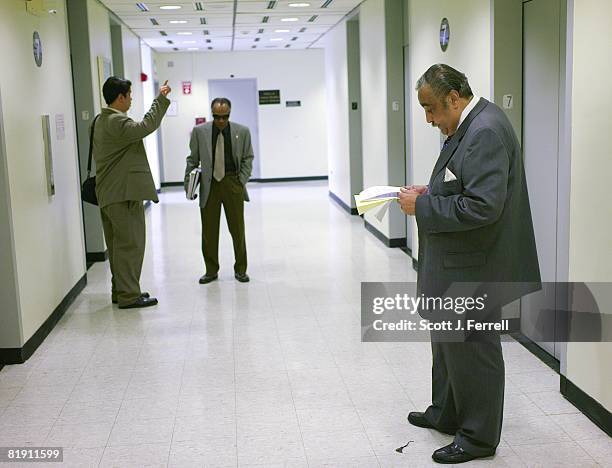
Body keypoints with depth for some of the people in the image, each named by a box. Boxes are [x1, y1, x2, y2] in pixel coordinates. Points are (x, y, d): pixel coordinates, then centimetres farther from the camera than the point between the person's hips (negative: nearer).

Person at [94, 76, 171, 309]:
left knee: (118, 245, 16)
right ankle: (129, 295, 0)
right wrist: (161, 99, -20)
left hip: (108, 194, 10)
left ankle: (120, 291, 24)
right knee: (130, 245, -4)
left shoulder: (100, 120, 16)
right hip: (124, 193, -10)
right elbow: (146, 126, -28)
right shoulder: (116, 121, -17)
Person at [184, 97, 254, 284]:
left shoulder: (242, 132, 1)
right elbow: (193, 159, 8)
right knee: (209, 230, 5)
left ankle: (240, 269, 18)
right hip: (209, 184, 0)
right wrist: (188, 182, 0)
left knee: (237, 229, 5)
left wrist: (242, 181, -1)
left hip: (232, 184, 0)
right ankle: (211, 270, 18)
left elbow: (248, 158, 8)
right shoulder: (199, 131, 1)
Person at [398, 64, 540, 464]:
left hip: (472, 269, -10)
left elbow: (482, 207, -29)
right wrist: (431, 192, 5)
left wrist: (423, 206, -20)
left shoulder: (486, 131, -23)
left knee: (471, 349, 5)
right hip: (456, 265, 10)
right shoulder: (470, 125, 9)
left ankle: (479, 437, 22)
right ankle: (447, 414, 40)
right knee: (448, 340, 22)